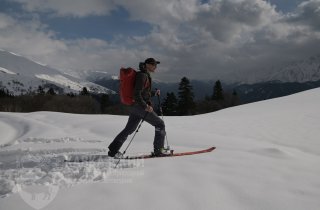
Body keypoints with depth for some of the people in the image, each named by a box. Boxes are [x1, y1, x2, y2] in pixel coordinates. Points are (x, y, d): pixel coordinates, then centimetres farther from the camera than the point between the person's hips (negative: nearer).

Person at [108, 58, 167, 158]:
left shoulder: (145, 75, 16)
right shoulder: (142, 76, -15)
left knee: (129, 129, 14)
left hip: (135, 107, 10)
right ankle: (158, 150, 6)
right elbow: (137, 94, -21)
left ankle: (113, 150, 17)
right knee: (160, 124, 2)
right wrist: (145, 106, -23)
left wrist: (154, 93, 24)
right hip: (141, 107, -10)